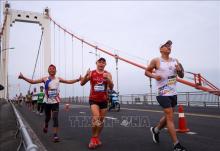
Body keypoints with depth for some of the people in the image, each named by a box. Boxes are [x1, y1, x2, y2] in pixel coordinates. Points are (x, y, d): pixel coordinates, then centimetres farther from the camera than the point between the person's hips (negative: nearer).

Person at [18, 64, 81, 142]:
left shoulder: (58, 79, 0)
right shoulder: (45, 79, -4)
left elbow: (69, 81, 1)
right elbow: (33, 81, -7)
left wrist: (77, 79, -10)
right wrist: (23, 78, -18)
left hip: (55, 102, 0)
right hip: (48, 102, 1)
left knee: (55, 118, -9)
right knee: (47, 117, 17)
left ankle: (55, 135, -4)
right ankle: (45, 127, 50)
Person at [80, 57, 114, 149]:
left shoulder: (108, 74, -2)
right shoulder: (91, 73, -4)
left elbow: (111, 88, -10)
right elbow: (82, 83, -11)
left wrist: (108, 79, -28)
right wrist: (86, 75, -29)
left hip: (104, 100, 3)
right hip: (93, 99, -2)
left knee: (101, 120, 11)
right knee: (96, 119, -19)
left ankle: (97, 138, 30)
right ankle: (93, 138, 1)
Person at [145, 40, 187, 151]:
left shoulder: (175, 61, 9)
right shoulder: (156, 61, -5)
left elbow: (181, 76, 13)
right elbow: (146, 71, 5)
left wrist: (180, 70, -9)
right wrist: (154, 75, -15)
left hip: (173, 93, 6)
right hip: (163, 93, -6)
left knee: (168, 116, 17)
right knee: (170, 117, -8)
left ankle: (155, 130, 42)